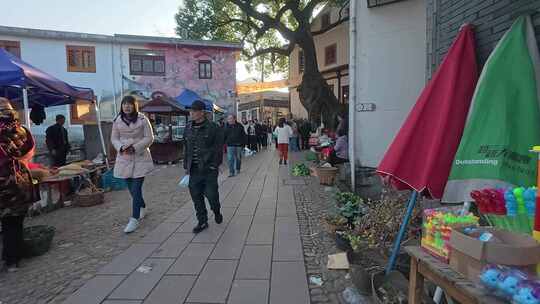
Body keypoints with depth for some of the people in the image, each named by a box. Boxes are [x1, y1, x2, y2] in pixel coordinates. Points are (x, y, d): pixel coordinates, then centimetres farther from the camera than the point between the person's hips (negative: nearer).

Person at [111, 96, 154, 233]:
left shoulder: (142, 120, -6)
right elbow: (114, 138, 9)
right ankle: (142, 208, 38)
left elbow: (149, 138, -6)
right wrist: (121, 147, -12)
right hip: (124, 158, 4)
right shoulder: (117, 121, 3)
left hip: (140, 158, -4)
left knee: (136, 188, -6)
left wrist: (135, 147, -17)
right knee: (131, 188, 14)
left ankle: (134, 219, 2)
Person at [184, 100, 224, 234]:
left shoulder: (213, 128, -7)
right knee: (196, 196, 8)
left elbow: (218, 148, -6)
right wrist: (186, 165, 13)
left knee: (211, 194, 1)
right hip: (194, 170, 5)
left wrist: (215, 165, -10)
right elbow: (187, 148, 16)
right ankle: (202, 222, 22)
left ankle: (217, 212, 33)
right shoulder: (188, 128, 9)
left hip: (209, 169, -5)